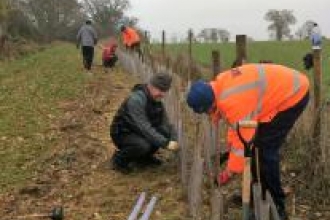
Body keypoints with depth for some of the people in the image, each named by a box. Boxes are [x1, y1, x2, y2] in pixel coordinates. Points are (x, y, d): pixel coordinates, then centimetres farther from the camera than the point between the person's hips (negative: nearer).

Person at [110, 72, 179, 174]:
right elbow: (144, 128, -34)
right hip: (123, 134, -8)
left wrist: (174, 139, -19)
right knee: (143, 145, -36)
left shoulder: (157, 101, 0)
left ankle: (144, 157, 10)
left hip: (138, 133, 8)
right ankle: (119, 159, -6)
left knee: (166, 133, -13)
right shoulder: (136, 100, -28)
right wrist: (165, 143, -35)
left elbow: (165, 123, 0)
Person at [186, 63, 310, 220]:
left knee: (265, 149, -11)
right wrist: (230, 144, 10)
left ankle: (276, 205, -1)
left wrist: (230, 171, -15)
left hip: (294, 95, -10)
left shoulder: (232, 101, -33)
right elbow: (237, 122, 11)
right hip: (281, 90, 10)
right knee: (256, 143, 13)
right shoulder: (221, 86, -2)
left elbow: (243, 138, -26)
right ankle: (260, 191, 25)